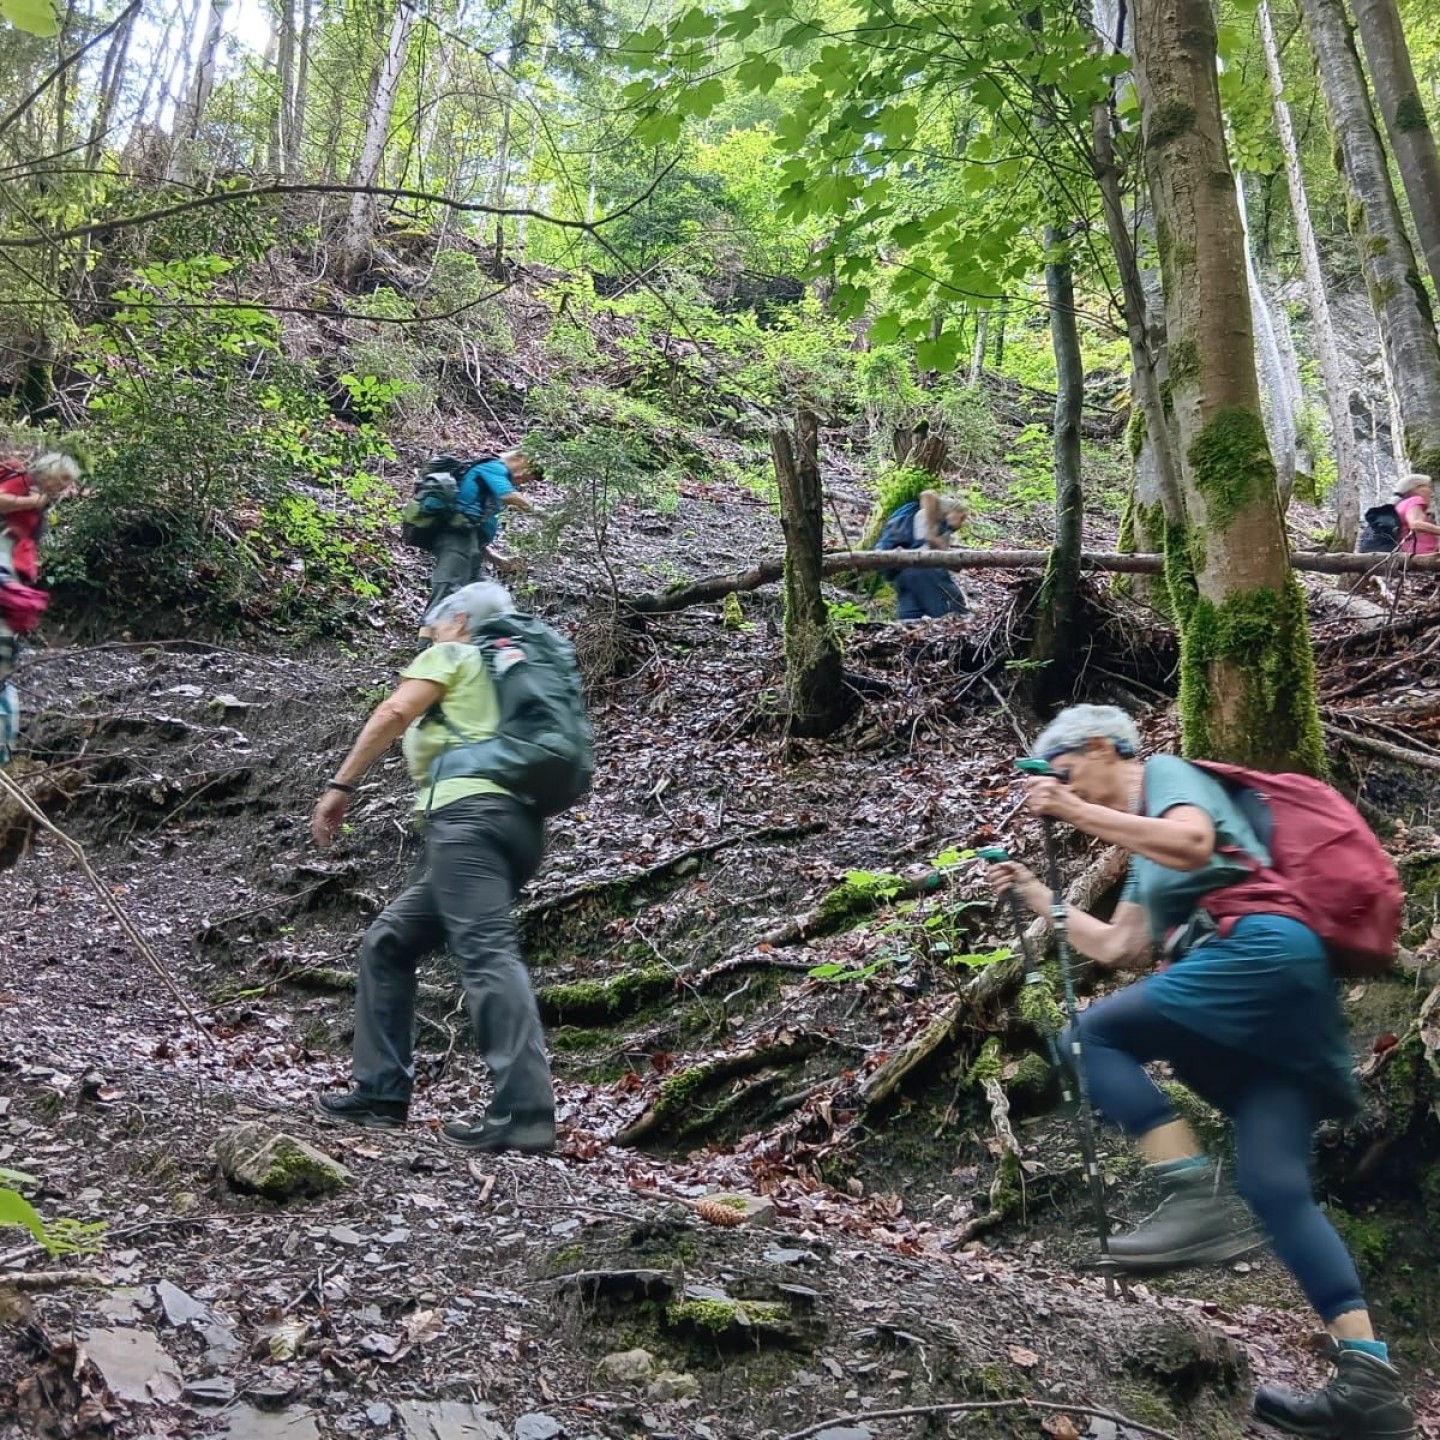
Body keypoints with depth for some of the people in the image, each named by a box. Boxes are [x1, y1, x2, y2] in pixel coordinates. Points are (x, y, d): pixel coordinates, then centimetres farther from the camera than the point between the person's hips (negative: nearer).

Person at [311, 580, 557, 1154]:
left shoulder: (451, 655, 13)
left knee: (486, 952, -20)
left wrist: (340, 785, -3)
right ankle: (382, 1092, 12)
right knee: (388, 944, 15)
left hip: (470, 810, -9)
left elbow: (395, 713, -2)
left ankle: (524, 1111, -31)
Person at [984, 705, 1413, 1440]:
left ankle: (1196, 1202, -20)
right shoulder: (1144, 851, 33)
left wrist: (1077, 813, -14)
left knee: (1102, 1033, -10)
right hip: (1289, 991, 9)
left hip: (1264, 949, -9)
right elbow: (1120, 949, 33)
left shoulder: (1168, 772, 7)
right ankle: (1370, 1380, -4)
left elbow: (1193, 845, -16)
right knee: (1276, 1185, 0)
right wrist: (1040, 899, 35)